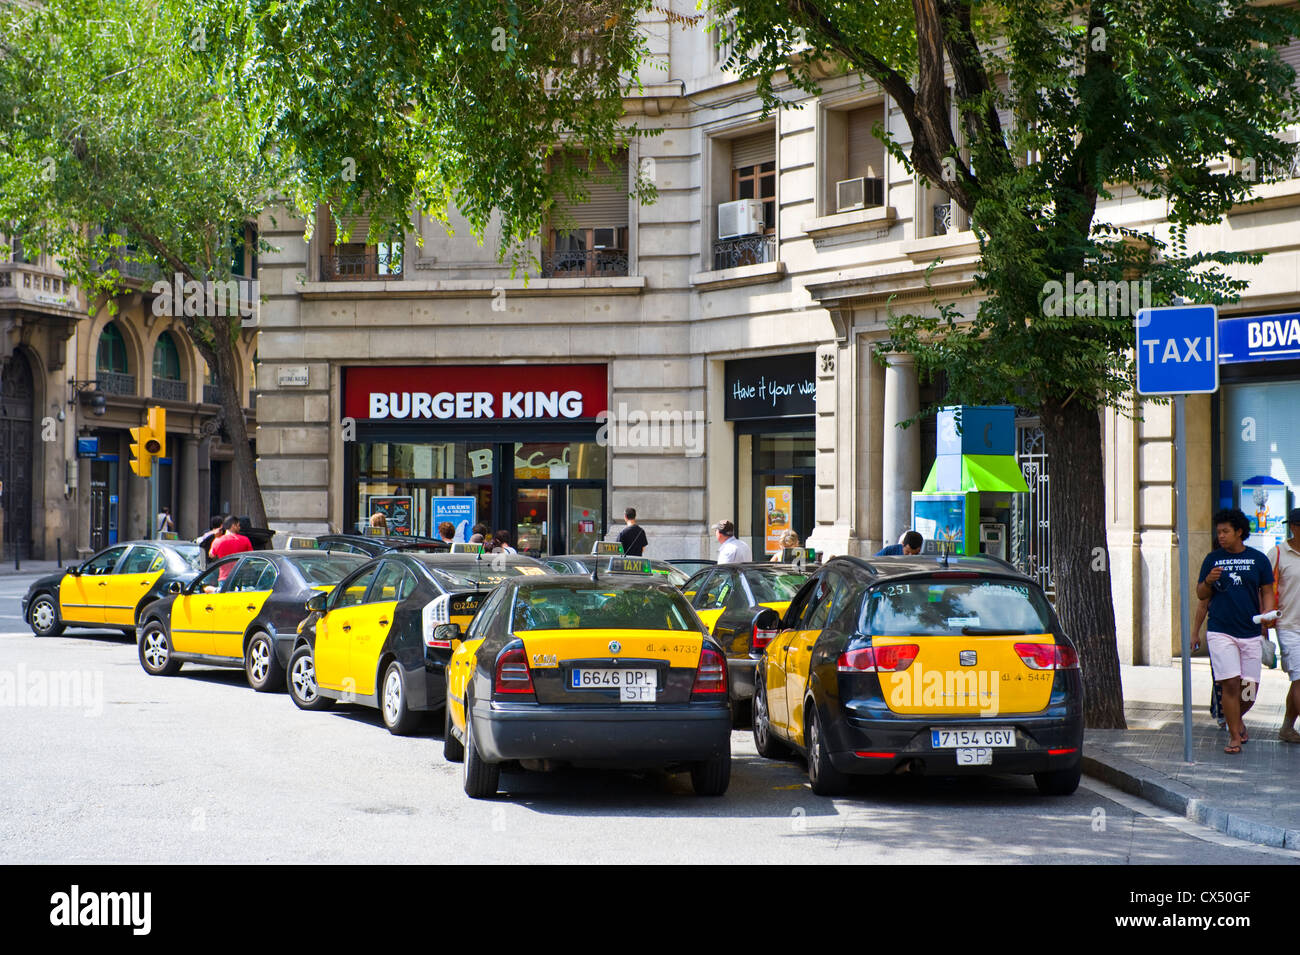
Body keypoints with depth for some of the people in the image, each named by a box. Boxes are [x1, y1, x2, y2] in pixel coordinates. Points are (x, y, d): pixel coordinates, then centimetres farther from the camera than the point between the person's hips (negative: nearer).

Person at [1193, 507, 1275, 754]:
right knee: (1230, 684, -10)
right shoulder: (1212, 559, 6)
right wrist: (1209, 581, -11)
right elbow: (1201, 595, 10)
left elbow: (1267, 592, 11)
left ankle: (1237, 719, 32)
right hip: (1221, 631, -1)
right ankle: (1234, 736, -1)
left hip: (1251, 632, 1)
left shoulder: (1258, 559, 6)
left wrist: (1267, 614, -7)